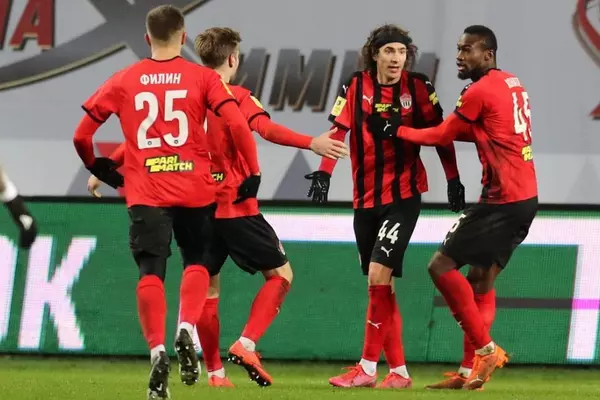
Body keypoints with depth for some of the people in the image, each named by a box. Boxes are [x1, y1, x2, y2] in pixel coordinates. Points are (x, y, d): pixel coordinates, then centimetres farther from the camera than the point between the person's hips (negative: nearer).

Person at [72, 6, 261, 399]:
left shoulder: (123, 81, 6)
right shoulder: (203, 77, 1)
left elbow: (81, 135, 6)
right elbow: (238, 125, -10)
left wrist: (98, 167, 24)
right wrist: (253, 172, 0)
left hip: (144, 193, 0)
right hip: (195, 189, 0)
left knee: (151, 272, -1)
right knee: (197, 261, 18)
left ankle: (158, 350, -18)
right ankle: (187, 330, -5)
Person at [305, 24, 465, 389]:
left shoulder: (417, 87, -3)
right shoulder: (356, 87, 1)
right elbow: (338, 131, -6)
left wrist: (454, 180, 4)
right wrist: (324, 173, -20)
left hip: (403, 197, -4)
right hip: (366, 199, 4)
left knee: (379, 274, -16)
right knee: (380, 286, 6)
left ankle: (368, 368, -11)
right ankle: (399, 371, 13)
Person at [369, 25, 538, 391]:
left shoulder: (480, 91, -12)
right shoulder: (513, 85, 15)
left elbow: (443, 135, -2)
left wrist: (397, 132, 7)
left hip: (502, 201, -9)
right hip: (526, 197, 9)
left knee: (442, 266, -6)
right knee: (481, 278, 13)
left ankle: (486, 350, -6)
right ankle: (470, 371, 11)